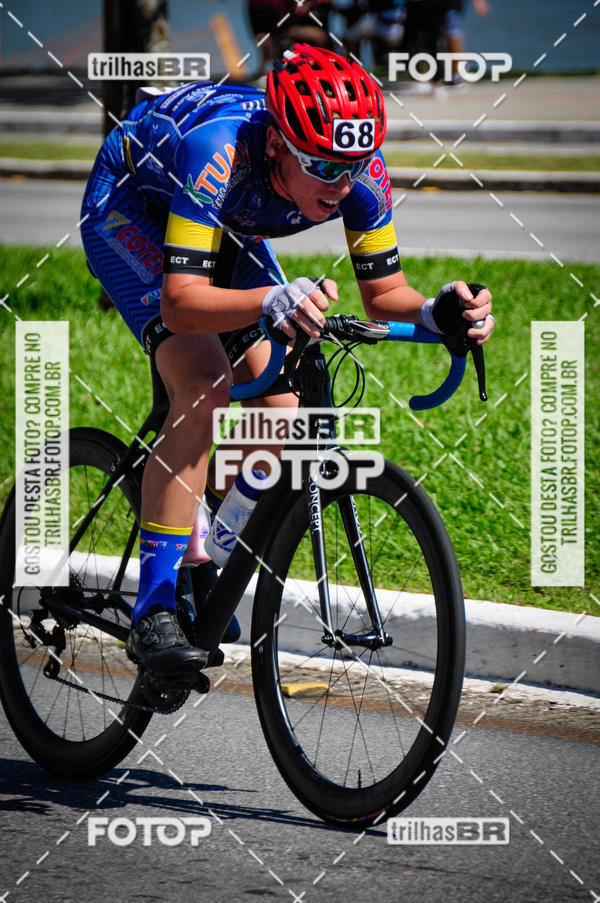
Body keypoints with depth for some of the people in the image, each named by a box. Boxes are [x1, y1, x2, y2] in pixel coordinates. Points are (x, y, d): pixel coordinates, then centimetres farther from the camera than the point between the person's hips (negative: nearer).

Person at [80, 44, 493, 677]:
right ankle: (154, 612, -23)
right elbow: (181, 302, -47)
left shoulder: (360, 173, -27)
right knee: (204, 390, -26)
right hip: (129, 208, -6)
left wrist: (435, 312, -37)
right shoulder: (222, 149, -42)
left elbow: (382, 294, -15)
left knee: (273, 404, -6)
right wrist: (272, 301, -64)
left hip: (224, 226, 6)